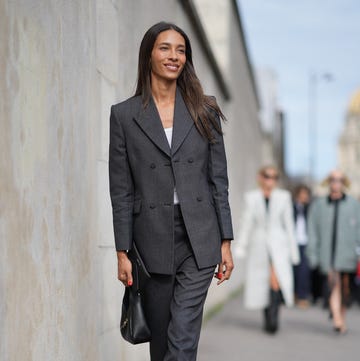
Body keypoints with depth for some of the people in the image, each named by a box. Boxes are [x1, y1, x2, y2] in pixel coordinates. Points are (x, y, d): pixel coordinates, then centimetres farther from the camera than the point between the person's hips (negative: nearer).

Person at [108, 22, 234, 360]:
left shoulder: (204, 110, 5)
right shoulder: (124, 114, 2)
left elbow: (218, 179, 5)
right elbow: (121, 189, 1)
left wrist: (226, 242, 0)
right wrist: (122, 252, -1)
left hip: (199, 239, 0)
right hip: (153, 239, 0)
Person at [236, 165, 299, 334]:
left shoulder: (284, 197, 6)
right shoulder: (251, 197, 6)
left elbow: (288, 224, 8)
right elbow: (246, 223, 5)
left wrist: (292, 249, 7)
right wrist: (241, 246, -1)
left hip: (278, 245, -1)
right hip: (258, 247, 1)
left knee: (277, 280, -19)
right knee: (260, 283, 6)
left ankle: (273, 318, -21)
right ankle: (267, 319, 21)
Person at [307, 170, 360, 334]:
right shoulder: (319, 205, 8)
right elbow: (313, 231, 8)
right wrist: (313, 254, 3)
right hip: (328, 254, -1)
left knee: (345, 288, 8)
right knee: (334, 285, -14)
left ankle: (341, 318, 24)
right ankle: (337, 320, -21)